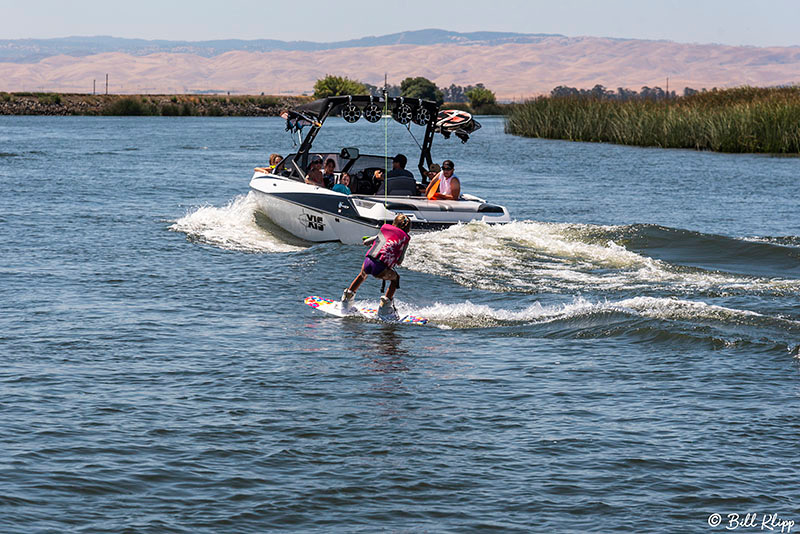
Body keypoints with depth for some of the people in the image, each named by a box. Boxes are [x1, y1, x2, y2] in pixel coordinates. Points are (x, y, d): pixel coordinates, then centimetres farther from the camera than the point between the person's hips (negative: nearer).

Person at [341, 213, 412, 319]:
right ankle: (384, 308, 19)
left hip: (368, 262, 3)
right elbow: (399, 261, 14)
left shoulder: (385, 228, 21)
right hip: (380, 267, -3)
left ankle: (346, 299, 44)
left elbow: (365, 242, 30)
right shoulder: (405, 238, 14)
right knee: (395, 278, 28)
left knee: (363, 274, 39)